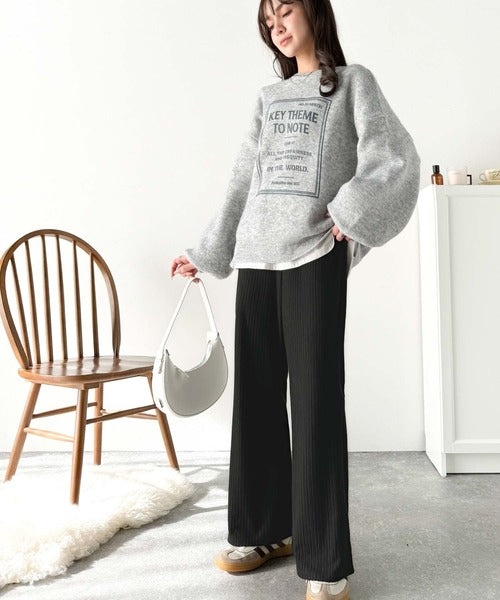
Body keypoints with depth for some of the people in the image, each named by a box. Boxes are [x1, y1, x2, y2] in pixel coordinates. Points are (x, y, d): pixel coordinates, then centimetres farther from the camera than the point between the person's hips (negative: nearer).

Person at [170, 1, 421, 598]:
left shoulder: (352, 82, 9)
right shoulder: (267, 98, 22)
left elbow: (395, 161, -3)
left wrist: (352, 217, -15)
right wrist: (205, 253, 19)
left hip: (315, 258, -5)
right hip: (256, 258, 5)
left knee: (315, 400, -6)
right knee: (256, 395, 5)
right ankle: (265, 528, 19)